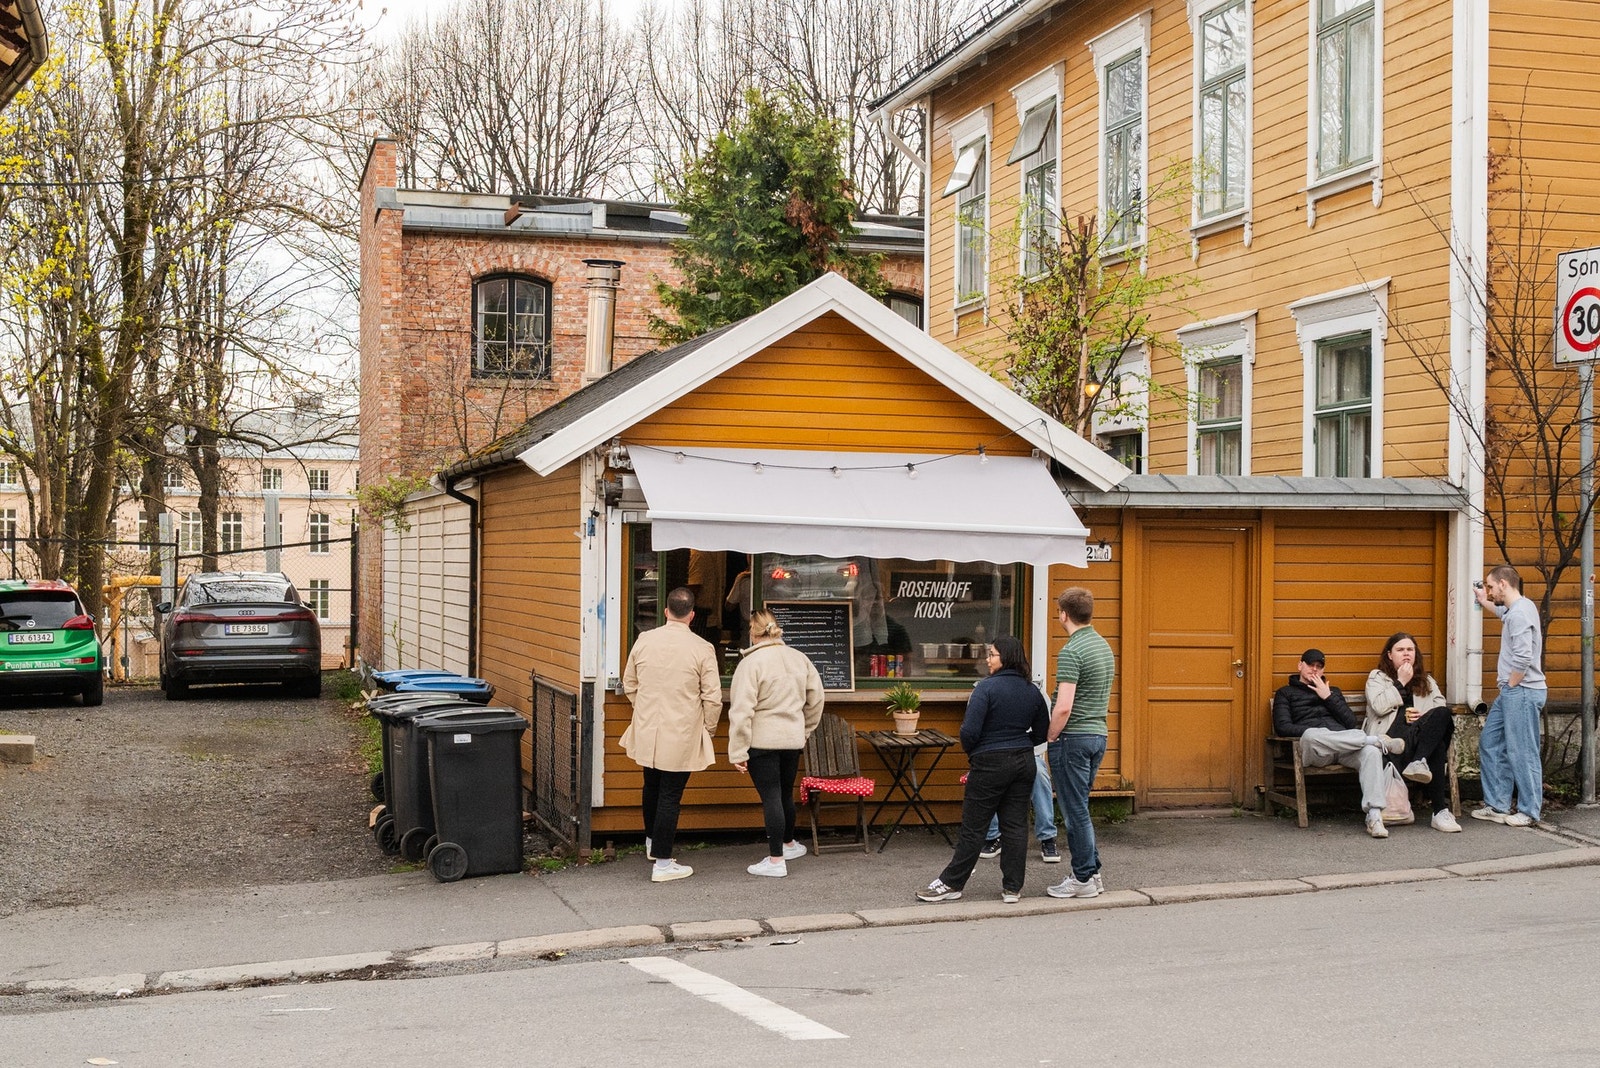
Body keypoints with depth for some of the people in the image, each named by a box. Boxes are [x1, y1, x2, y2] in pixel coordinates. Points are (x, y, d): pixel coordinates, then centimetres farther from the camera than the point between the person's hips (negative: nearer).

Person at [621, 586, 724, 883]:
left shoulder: (644, 641, -2)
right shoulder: (702, 649, -13)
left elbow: (629, 684, 11)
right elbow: (712, 697, -10)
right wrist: (707, 729, 6)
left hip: (647, 732, 4)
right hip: (682, 736, -4)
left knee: (652, 787, 23)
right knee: (670, 796, 1)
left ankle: (652, 842, 42)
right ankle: (662, 863, 4)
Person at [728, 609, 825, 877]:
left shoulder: (751, 663, -14)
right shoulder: (799, 659, 4)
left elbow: (741, 711, -17)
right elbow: (816, 699, 12)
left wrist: (738, 752, -13)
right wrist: (805, 729, 25)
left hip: (762, 741, -6)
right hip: (793, 739, 6)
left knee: (771, 798, -2)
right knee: (786, 794, 22)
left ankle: (776, 860, 2)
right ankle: (789, 844, 39)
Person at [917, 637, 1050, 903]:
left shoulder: (986, 688, -15)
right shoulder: (1032, 691, 5)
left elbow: (970, 731, -19)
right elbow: (1042, 732, 10)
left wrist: (971, 754, 0)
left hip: (990, 764, -6)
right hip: (1024, 762, 6)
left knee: (973, 827, 1)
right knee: (1015, 825, 8)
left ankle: (951, 883, 10)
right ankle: (1012, 887, 11)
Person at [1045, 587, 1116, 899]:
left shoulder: (1071, 652, -18)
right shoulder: (1105, 646, 11)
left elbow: (1063, 708, -23)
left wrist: (1051, 738, -9)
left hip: (1073, 737, -9)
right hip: (1099, 734, 9)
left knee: (1075, 810, 0)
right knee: (1079, 808, 18)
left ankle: (1083, 879, 6)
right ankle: (1091, 871, 21)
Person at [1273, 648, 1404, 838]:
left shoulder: (1333, 691, 33)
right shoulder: (1286, 693, 23)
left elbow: (1351, 722, 16)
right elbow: (1282, 727, 4)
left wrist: (1328, 697, 6)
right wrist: (1313, 732, -11)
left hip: (1344, 744, 3)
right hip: (1314, 750, -3)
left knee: (1371, 752, -33)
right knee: (1311, 736, -42)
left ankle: (1374, 816, -44)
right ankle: (1374, 738, -28)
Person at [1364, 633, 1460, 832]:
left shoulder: (1426, 680, 31)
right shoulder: (1377, 677, 19)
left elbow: (1442, 708, 15)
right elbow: (1379, 707, -3)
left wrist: (1425, 717, -6)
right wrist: (1400, 683, 2)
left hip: (1421, 738, 4)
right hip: (1391, 738, -4)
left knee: (1443, 713, -32)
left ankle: (1419, 762, -47)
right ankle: (1440, 810, -42)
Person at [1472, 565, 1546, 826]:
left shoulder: (1520, 613, -18)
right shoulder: (1514, 608, 14)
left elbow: (1523, 659, -26)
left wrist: (1511, 685, -14)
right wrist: (1483, 601, 45)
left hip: (1522, 691, -11)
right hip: (1511, 691, 11)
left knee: (1522, 752, -3)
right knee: (1490, 742, 13)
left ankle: (1530, 811, 6)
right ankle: (1497, 805, 18)